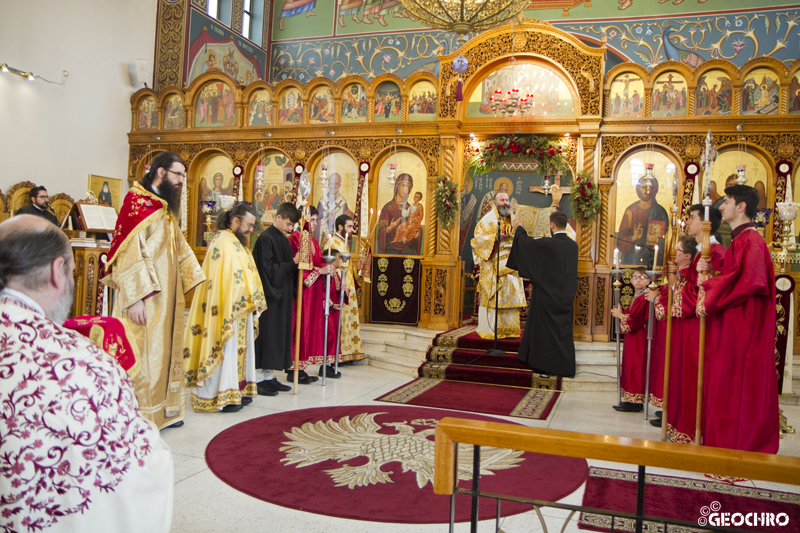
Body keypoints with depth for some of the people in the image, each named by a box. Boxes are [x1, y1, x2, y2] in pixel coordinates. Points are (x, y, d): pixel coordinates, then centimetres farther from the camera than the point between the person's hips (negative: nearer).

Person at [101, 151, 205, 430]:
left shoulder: (167, 209, 16)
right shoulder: (137, 203, -11)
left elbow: (180, 248, 21)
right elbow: (129, 253, -18)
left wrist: (200, 281, 13)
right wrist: (135, 298, -23)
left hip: (166, 297, 9)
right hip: (143, 300, -9)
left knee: (165, 351, 12)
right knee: (142, 353, -4)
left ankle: (164, 410, 21)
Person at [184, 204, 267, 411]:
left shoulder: (239, 243, 17)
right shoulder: (222, 242, -14)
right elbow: (225, 278, -21)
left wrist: (253, 300, 9)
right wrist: (249, 300, -18)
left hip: (241, 308, 10)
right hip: (228, 308, -10)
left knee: (240, 347, 12)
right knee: (227, 349, -6)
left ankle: (238, 390, 19)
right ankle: (221, 396, 1)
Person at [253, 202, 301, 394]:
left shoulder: (283, 239, 14)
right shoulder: (265, 238, -12)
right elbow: (268, 269, -18)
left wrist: (297, 262, -1)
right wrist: (293, 263, -15)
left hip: (282, 295, 9)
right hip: (269, 296, -9)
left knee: (279, 334, 10)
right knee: (266, 333, -4)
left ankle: (269, 377, 17)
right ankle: (258, 379, 4)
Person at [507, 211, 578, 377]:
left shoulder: (547, 244, -17)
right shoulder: (573, 246, 0)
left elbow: (526, 242, -4)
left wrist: (518, 229, 16)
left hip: (546, 296, -5)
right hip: (565, 299, 5)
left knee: (544, 330, 6)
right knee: (563, 332, 11)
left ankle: (544, 364, 12)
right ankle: (565, 367, 17)